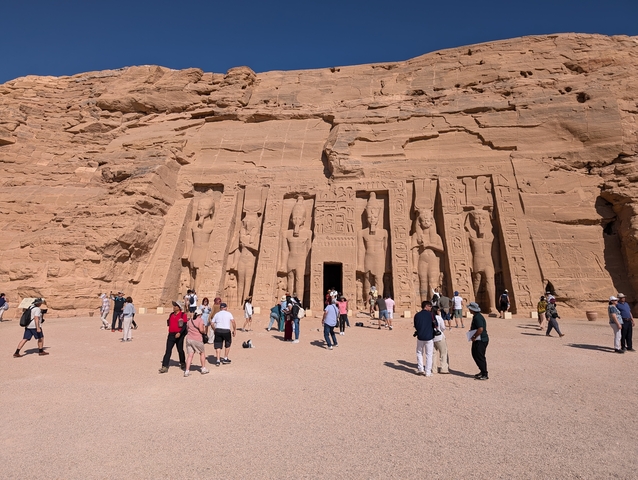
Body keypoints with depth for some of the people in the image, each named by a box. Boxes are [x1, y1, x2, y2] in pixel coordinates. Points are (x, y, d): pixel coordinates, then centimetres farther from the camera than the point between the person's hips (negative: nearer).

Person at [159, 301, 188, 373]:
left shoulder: (183, 315, -8)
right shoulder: (171, 314, 11)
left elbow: (184, 325, -16)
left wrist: (180, 333, -26)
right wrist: (168, 322, 5)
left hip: (179, 335, -4)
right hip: (171, 335, 5)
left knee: (180, 350, 10)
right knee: (168, 351, -2)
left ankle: (182, 364, 29)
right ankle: (164, 367, -1)